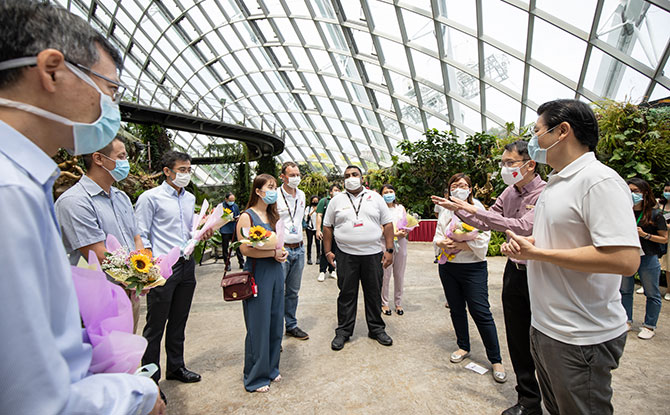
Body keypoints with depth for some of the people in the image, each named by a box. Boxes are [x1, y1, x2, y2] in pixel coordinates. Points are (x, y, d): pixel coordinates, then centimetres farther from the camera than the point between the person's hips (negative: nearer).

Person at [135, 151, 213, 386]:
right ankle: (150, 378, 21)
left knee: (179, 321, 17)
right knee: (156, 324, 5)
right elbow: (141, 236, -9)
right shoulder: (150, 197, -8)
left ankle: (175, 367, 33)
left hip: (186, 265, 6)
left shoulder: (190, 198, 12)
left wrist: (202, 234, 1)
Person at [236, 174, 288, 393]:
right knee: (258, 325, 2)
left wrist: (282, 251, 0)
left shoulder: (273, 215, 13)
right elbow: (245, 249, -17)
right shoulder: (247, 216, -9)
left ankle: (271, 368, 32)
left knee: (275, 322, 14)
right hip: (257, 273, -7)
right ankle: (255, 377, 20)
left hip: (275, 271, 7)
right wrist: (273, 253, -17)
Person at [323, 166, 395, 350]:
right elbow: (327, 227, 9)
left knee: (374, 294, 10)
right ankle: (343, 331, 20)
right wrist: (328, 251, 2)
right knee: (347, 294, 6)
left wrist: (389, 250, -2)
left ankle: (377, 329, 27)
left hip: (373, 254, 1)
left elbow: (388, 224, 5)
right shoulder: (337, 200, 6)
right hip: (346, 255, 0)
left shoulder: (375, 198, 6)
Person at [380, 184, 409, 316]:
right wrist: (394, 234, -19)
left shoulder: (401, 208, 14)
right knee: (385, 275, -2)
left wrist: (405, 232, -7)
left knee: (399, 275, 8)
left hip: (401, 244, 4)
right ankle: (384, 303, 14)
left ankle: (398, 303, 21)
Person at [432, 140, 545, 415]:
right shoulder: (509, 192, 6)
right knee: (518, 340, 14)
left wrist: (475, 210, -27)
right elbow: (486, 223, 13)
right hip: (514, 270, 7)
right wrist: (457, 209, 4)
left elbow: (523, 227, -29)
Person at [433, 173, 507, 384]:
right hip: (448, 267, 5)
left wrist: (459, 244, -20)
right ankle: (463, 347, 32)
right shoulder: (446, 212, 10)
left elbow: (482, 240, -13)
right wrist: (443, 243, -14)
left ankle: (496, 360, 10)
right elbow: (437, 237, 7)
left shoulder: (478, 210, -5)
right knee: (456, 309, 14)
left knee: (481, 312, -5)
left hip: (473, 268, -5)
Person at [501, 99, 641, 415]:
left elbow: (625, 259, -28)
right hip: (544, 327, 9)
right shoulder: (555, 184, 12)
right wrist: (525, 244, 3)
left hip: (580, 341, -9)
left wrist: (538, 253, -23)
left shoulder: (600, 180, -19)